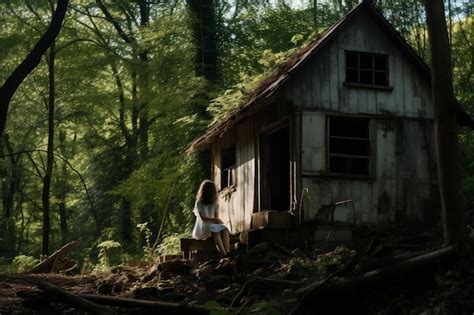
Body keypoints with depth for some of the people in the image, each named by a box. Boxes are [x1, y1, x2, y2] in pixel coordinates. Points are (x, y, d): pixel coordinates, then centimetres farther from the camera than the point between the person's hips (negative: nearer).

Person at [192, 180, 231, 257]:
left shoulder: (215, 203, 16)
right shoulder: (199, 203, 0)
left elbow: (216, 217, 7)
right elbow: (202, 217, -12)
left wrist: (217, 220, -19)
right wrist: (213, 220, -31)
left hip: (213, 225, 5)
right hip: (202, 227, -5)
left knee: (224, 229, -31)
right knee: (215, 230, -39)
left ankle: (228, 253, -50)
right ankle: (224, 255, -54)